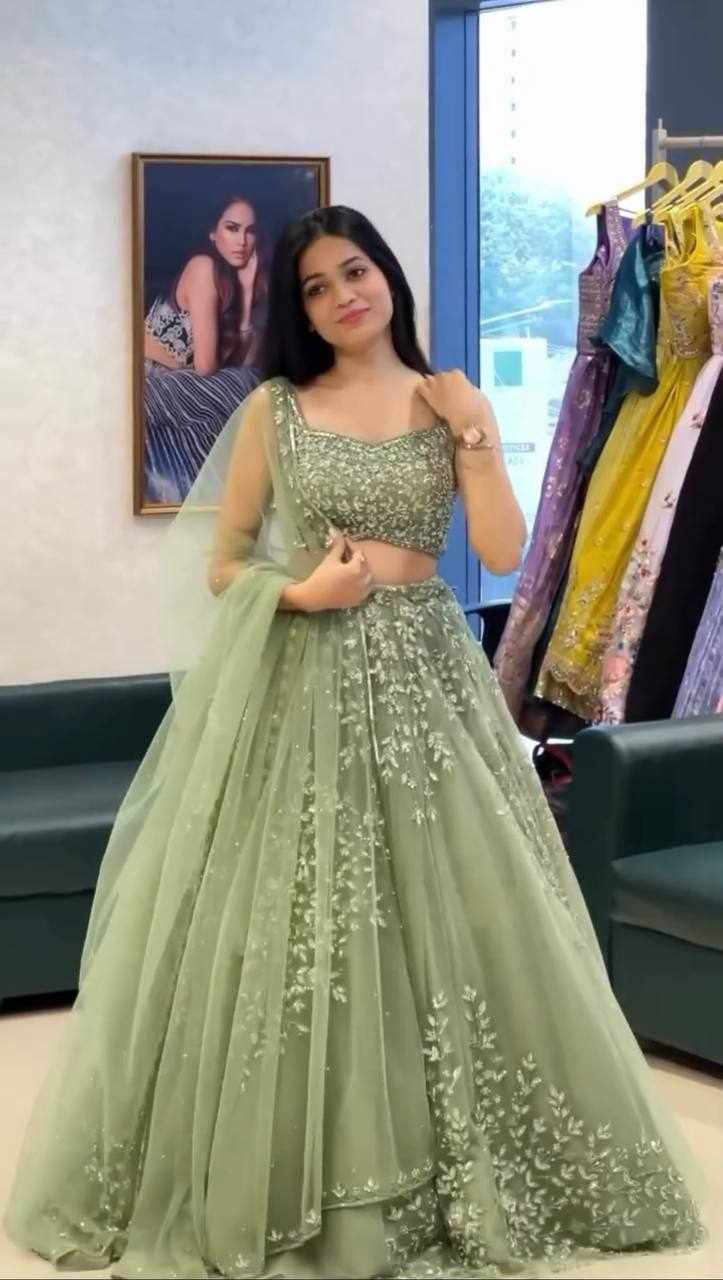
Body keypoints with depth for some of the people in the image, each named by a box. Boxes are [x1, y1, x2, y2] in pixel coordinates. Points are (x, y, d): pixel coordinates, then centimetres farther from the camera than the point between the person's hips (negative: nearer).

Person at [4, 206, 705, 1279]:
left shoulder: (453, 400, 6)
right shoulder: (273, 408, 2)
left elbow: (503, 554, -2)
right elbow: (220, 563, 4)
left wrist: (471, 432, -9)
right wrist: (298, 592, -13)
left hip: (422, 680, 2)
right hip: (299, 685, -1)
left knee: (446, 917, 3)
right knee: (287, 932, -1)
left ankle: (459, 1177, 18)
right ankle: (282, 1189, 12)